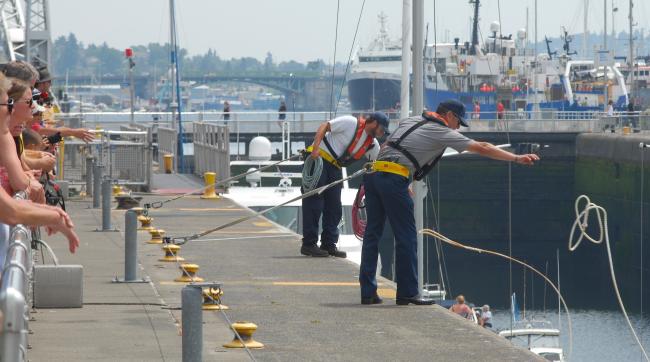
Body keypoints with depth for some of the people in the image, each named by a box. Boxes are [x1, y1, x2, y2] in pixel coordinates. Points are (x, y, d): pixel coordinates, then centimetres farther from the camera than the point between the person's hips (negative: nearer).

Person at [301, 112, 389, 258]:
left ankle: (329, 244, 13)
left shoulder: (372, 144, 8)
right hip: (318, 158, -8)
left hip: (335, 167, 8)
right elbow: (324, 126, -13)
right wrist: (316, 148, -26)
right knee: (314, 201, -8)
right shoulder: (351, 123, -13)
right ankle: (308, 244, -6)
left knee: (334, 207, 6)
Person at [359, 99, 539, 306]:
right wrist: (517, 158, 2)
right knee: (406, 236, 0)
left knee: (372, 233, 9)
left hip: (373, 173, 8)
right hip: (393, 178, -8)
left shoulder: (410, 120, 23)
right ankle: (407, 293, 1)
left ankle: (367, 292, 8)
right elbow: (481, 148, 0)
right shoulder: (442, 133, 1)